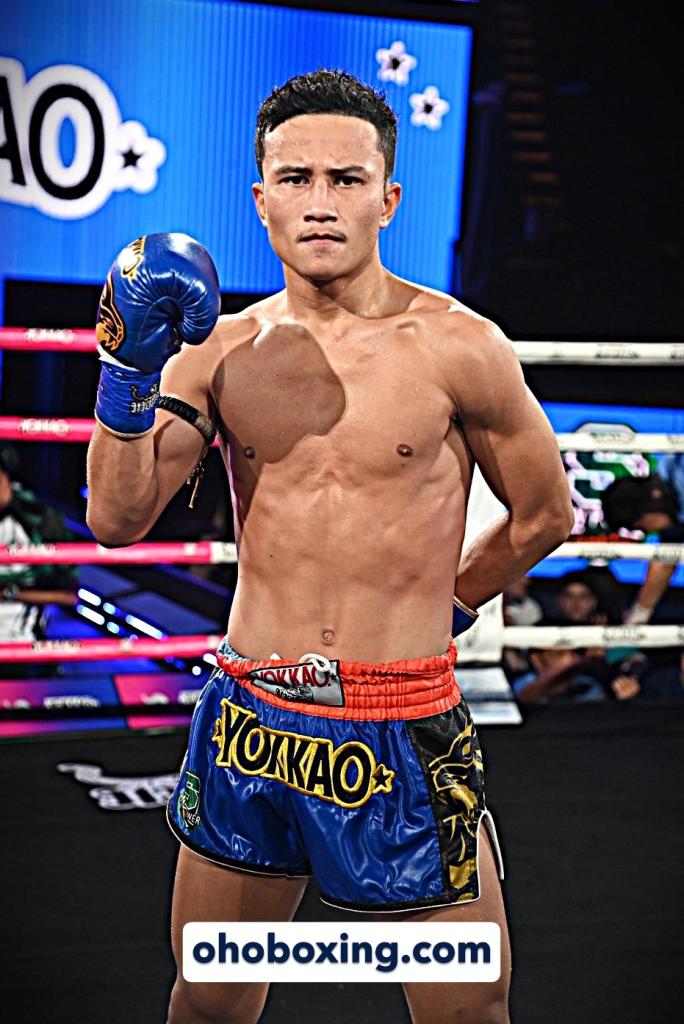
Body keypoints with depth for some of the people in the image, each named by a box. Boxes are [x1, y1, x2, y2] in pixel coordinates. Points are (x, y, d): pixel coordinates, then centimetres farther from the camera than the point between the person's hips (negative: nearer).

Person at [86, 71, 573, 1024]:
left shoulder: (457, 347, -8)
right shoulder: (221, 351, 3)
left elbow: (543, 515, 5)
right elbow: (118, 519, -2)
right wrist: (130, 368, -13)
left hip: (403, 735, -3)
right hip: (247, 722, 4)